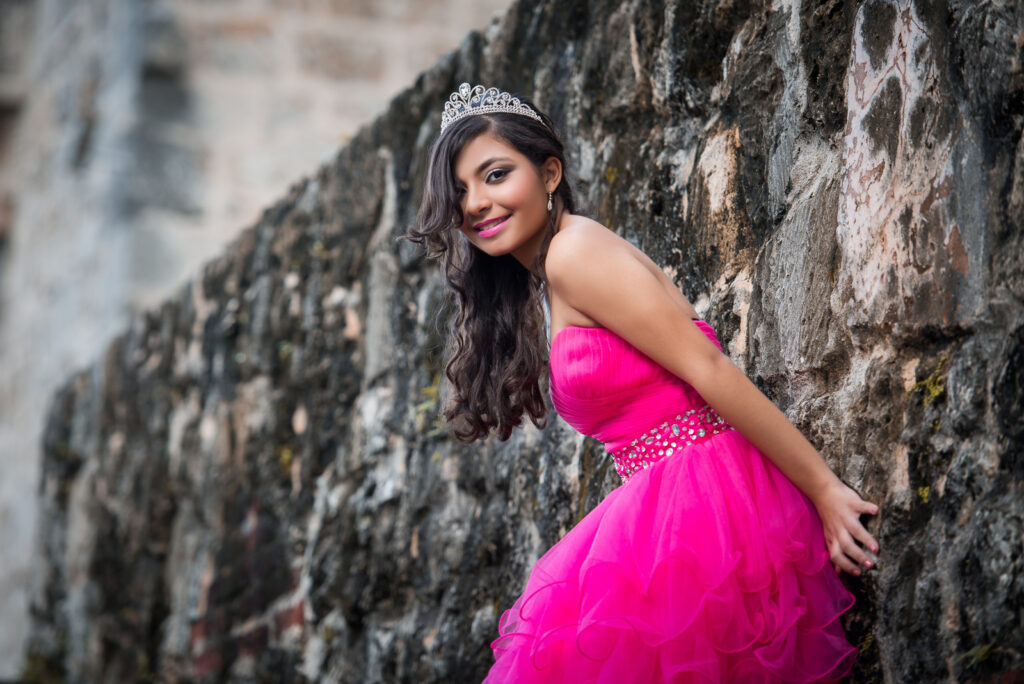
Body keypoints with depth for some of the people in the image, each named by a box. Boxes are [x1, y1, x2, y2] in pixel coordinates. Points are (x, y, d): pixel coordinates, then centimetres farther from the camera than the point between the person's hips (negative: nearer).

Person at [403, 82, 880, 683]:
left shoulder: (573, 253, -12)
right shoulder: (539, 289, 19)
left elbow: (711, 370, -16)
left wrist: (823, 490, -16)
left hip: (706, 500, -9)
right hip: (668, 513, 9)